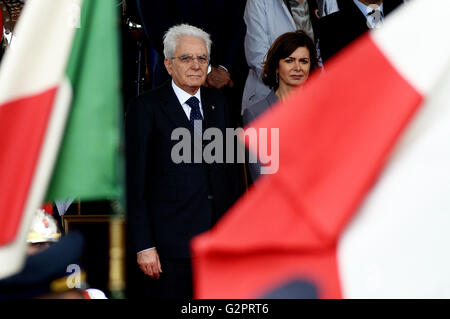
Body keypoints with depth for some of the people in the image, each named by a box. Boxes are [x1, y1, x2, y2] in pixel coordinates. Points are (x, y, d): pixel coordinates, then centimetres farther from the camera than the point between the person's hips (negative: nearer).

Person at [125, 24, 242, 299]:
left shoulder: (218, 103, 13)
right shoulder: (145, 108, -4)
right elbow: (136, 183, -6)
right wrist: (144, 246, -11)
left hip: (221, 239, 5)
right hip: (172, 243, -5)